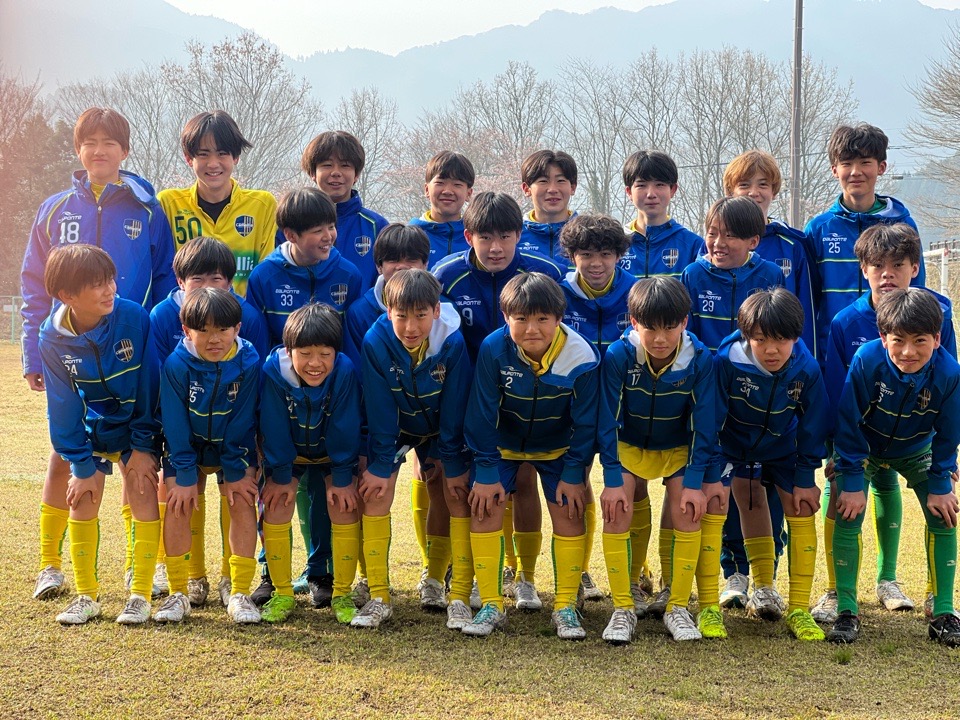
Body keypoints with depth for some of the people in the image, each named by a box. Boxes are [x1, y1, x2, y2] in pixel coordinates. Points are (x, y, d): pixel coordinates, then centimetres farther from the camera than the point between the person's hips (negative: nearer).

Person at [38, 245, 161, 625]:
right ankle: (86, 596, 15)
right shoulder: (54, 337, -17)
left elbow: (149, 385, -16)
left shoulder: (134, 318, -25)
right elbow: (63, 406, -9)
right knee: (82, 502, -1)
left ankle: (140, 595, 5)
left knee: (144, 501, -9)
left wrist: (142, 446, -13)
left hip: (136, 427, -2)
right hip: (91, 431, 2)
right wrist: (82, 465, -10)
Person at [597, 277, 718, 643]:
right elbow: (607, 421, -19)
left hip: (679, 449, 0)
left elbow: (703, 426, -15)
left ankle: (677, 606, -1)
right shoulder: (618, 356, -26)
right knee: (616, 511, -19)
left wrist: (694, 482, -19)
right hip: (628, 446, 0)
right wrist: (613, 479, -22)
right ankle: (624, 606, -5)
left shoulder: (700, 359, -23)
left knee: (686, 512, -18)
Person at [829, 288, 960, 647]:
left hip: (916, 451, 2)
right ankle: (846, 611, -3)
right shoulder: (867, 361, -35)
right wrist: (852, 482, -21)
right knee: (847, 517, -14)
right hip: (863, 447, -1)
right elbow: (849, 424, -23)